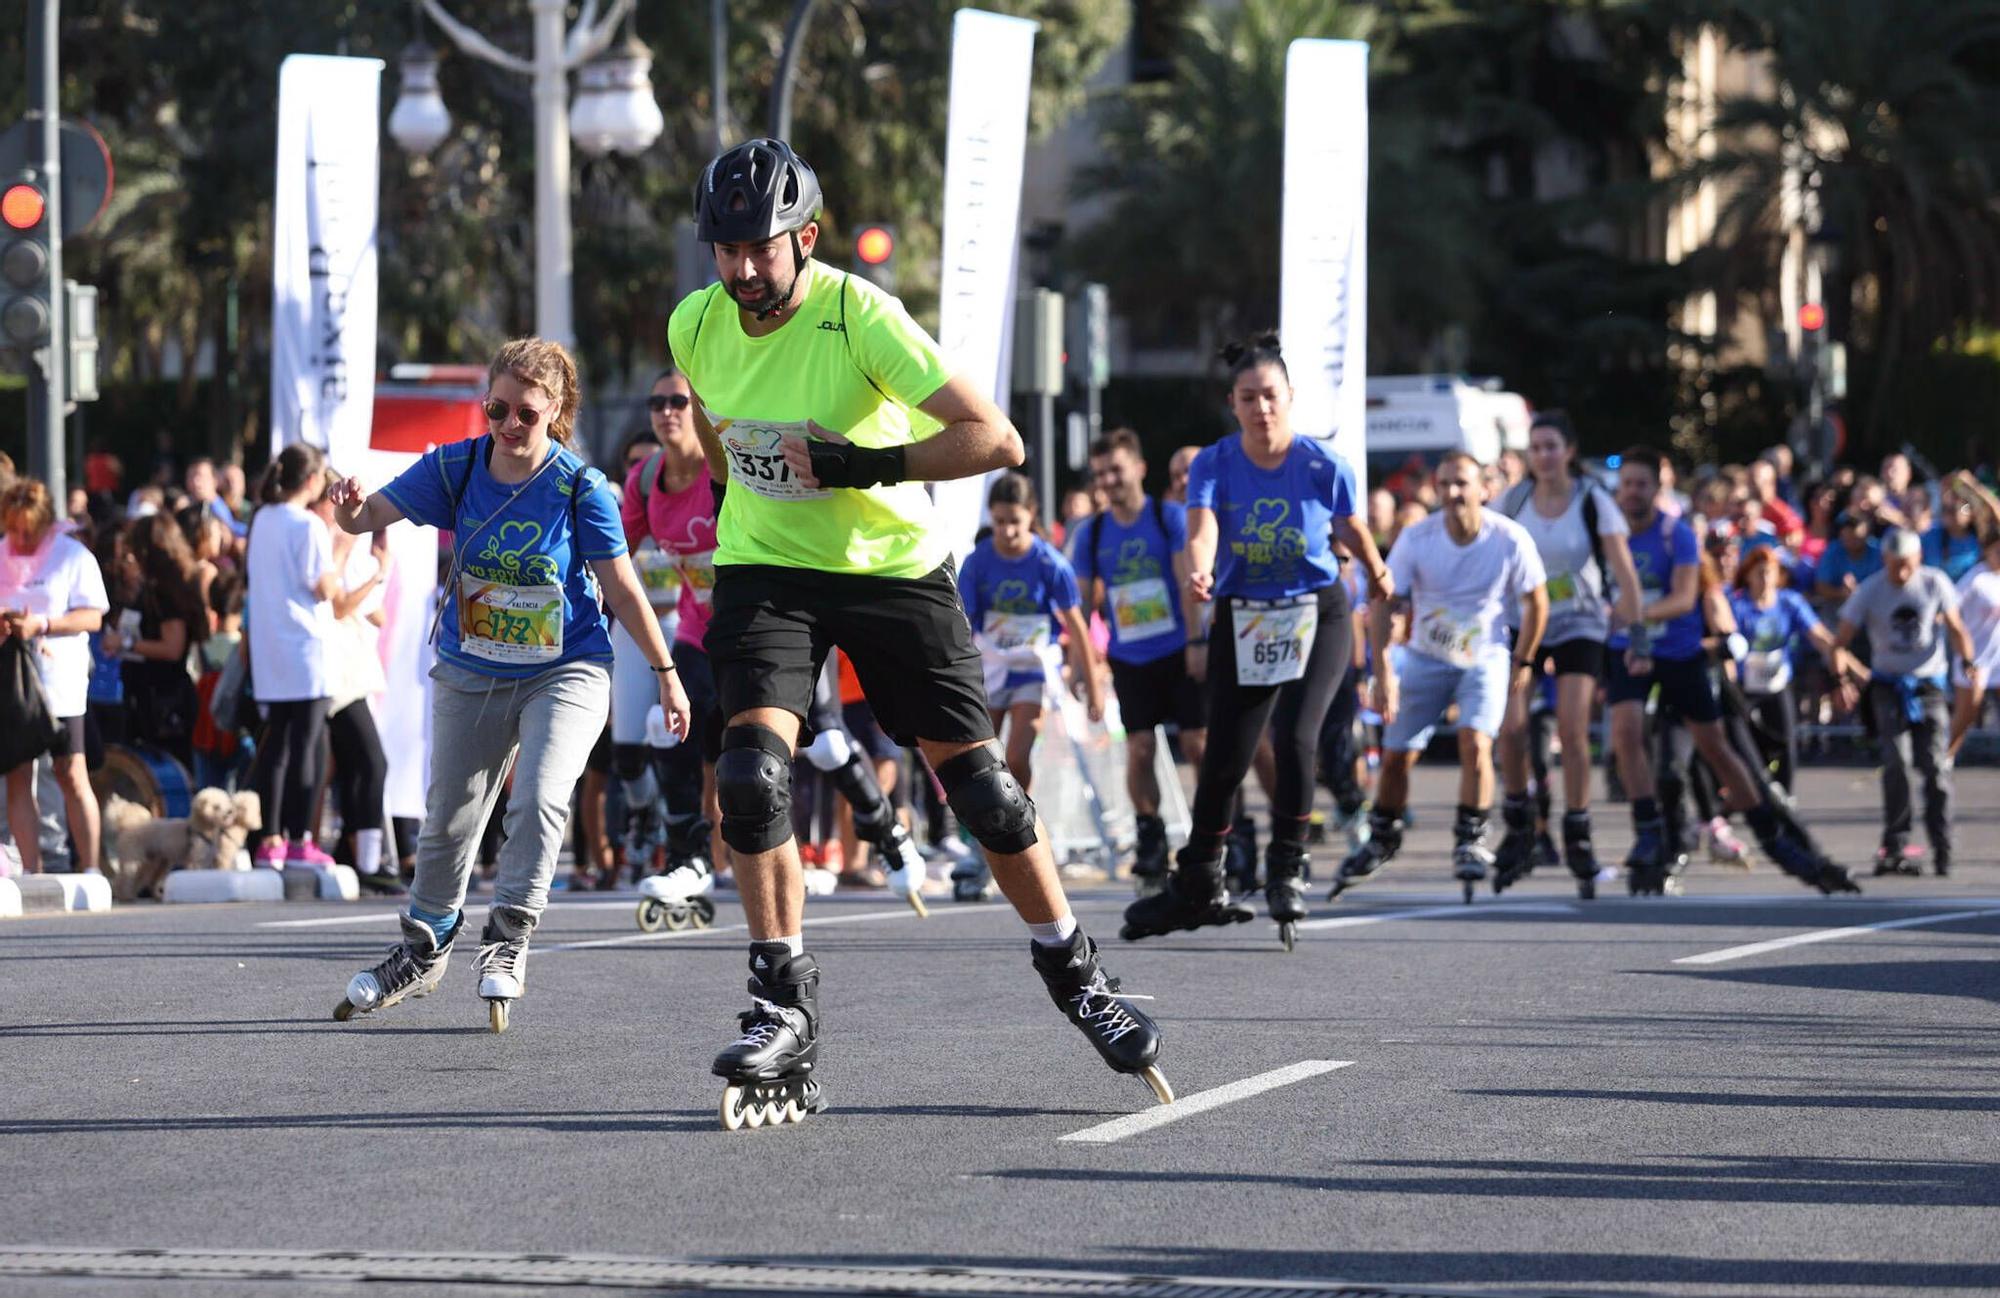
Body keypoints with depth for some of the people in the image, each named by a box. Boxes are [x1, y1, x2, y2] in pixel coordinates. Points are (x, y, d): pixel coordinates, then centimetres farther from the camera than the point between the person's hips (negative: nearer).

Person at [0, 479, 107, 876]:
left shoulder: (74, 556, 1)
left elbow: (93, 617, -5)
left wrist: (41, 624, -17)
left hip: (61, 683, -4)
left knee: (71, 775, -5)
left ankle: (89, 868, -1)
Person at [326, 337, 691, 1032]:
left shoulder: (581, 487, -16)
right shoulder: (454, 468, -9)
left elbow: (621, 588, -9)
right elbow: (375, 513, -14)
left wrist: (666, 674, -4)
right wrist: (352, 510, -39)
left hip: (565, 671, -3)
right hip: (470, 674, 3)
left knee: (540, 798, -24)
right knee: (447, 819, 12)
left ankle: (508, 937, -8)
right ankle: (423, 949, 32)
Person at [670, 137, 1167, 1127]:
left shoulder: (861, 316, -23)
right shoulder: (695, 326, -7)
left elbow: (994, 439, -28)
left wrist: (855, 467, -31)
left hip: (893, 569, -3)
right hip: (766, 569, 3)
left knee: (979, 786, 1)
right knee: (750, 773, -19)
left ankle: (1075, 974, 22)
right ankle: (784, 1008, -12)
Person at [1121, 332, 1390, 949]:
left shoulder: (1323, 466, -11)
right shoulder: (1213, 465, -10)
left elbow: (1352, 528, 8)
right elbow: (1201, 533, -25)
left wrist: (1376, 572, 24)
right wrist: (1198, 576, -47)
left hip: (1317, 618, -1)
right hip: (1241, 622, 1)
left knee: (1294, 737, -20)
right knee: (1224, 758, 1)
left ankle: (1287, 871, -3)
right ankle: (1198, 886, 18)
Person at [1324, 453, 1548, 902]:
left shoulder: (1510, 540, -18)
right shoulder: (1416, 539, -17)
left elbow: (1536, 602, -2)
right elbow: (1383, 607, -12)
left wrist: (1523, 662, 2)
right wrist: (1384, 673, -20)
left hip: (1486, 659, -2)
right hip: (1426, 658, 2)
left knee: (1475, 743, -23)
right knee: (1396, 756, 2)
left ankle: (1470, 841, -7)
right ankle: (1382, 839, 26)